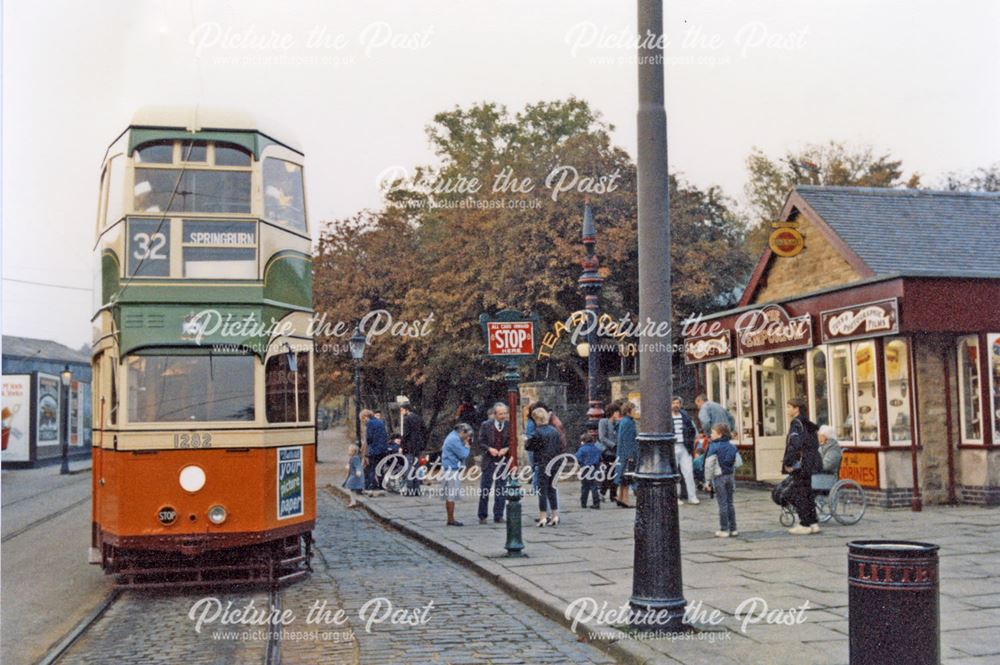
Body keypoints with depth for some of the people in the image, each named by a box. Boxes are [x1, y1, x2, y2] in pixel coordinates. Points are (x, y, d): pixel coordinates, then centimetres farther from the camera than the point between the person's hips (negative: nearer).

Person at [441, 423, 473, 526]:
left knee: (449, 496, 13)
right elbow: (463, 454, -19)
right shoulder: (454, 439, -17)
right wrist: (466, 445, -2)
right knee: (451, 496, -6)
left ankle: (450, 519, 17)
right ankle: (451, 520, -2)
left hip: (451, 470, 11)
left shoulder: (453, 437, 16)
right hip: (452, 470, -11)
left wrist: (465, 444, 10)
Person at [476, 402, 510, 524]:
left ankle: (498, 516, 13)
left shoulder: (509, 425, 1)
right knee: (484, 490, 4)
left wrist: (506, 449, -14)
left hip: (503, 462, 1)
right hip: (488, 462, -1)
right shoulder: (486, 425, -2)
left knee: (501, 490, 4)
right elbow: (479, 443, -1)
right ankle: (482, 516, 15)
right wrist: (489, 449, -18)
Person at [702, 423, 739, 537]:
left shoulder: (714, 448, -13)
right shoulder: (731, 446, 8)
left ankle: (724, 530, 1)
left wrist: (707, 480, -8)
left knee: (722, 504, -3)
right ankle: (733, 529, 15)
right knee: (730, 503, 12)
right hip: (729, 476, 6)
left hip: (719, 477, -6)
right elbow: (734, 464, 14)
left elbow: (709, 466, -14)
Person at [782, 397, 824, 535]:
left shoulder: (796, 423, -14)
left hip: (800, 465, -9)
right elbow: (815, 444, 19)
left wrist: (788, 462, -20)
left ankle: (805, 525, 3)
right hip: (809, 464, 9)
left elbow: (795, 444, -26)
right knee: (806, 494, 15)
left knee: (799, 495, -1)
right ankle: (813, 523, 18)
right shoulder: (807, 424, 14)